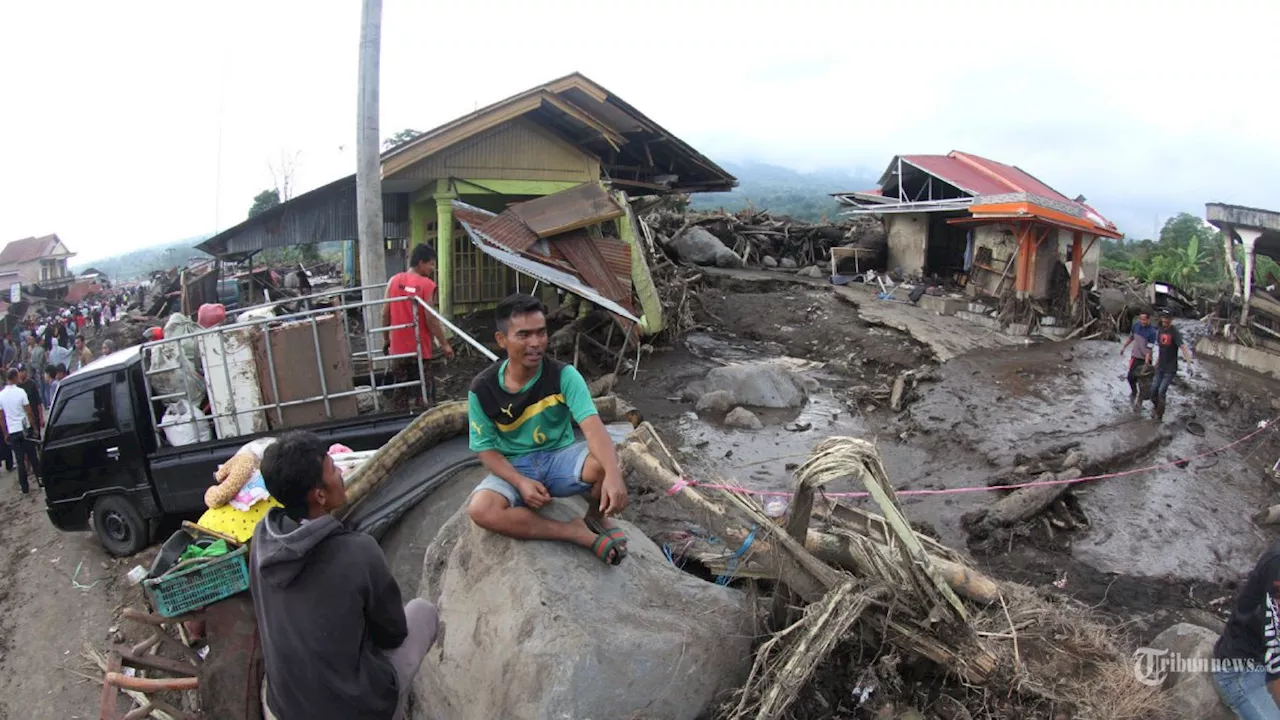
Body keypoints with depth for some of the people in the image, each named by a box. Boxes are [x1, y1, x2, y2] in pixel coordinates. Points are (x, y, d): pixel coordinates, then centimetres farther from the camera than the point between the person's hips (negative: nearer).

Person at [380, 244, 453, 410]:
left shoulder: (394, 281, 2)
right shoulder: (427, 285, -13)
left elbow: (385, 314, 4)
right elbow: (430, 318, -15)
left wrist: (387, 339, 15)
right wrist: (444, 344, -7)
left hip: (398, 347, 5)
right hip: (419, 348, -5)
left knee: (401, 390, 14)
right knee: (423, 392, 5)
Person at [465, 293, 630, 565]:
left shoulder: (564, 375, -16)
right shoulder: (483, 388, -12)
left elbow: (592, 425, -30)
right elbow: (486, 448, -5)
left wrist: (613, 474, -48)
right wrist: (521, 482, -23)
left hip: (561, 458, -1)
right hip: (514, 468, 1)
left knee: (604, 461, -34)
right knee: (480, 509, -31)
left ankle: (595, 515, 2)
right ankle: (583, 534, -20)